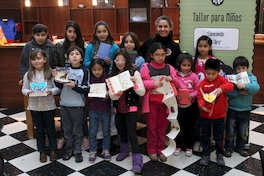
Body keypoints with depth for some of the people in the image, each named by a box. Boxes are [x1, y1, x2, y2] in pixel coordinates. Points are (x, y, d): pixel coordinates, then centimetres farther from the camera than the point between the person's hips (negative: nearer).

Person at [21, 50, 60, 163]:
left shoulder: (51, 73, -9)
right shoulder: (28, 74, -3)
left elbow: (58, 88, -6)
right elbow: (24, 89, 3)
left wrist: (51, 91, -25)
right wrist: (27, 92, -18)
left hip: (49, 106, -2)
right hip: (34, 106, 2)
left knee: (50, 129, 12)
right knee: (39, 129, 14)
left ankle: (53, 149, 29)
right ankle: (42, 151, 28)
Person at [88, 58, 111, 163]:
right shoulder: (89, 80, -3)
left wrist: (108, 95, -22)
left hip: (105, 110, -1)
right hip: (93, 110, 1)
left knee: (106, 131, 11)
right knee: (92, 132, 9)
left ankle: (106, 150, 27)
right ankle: (93, 151, 22)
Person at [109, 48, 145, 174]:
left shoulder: (134, 73, -8)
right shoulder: (112, 75, 2)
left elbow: (142, 92, -11)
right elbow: (111, 96, -2)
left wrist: (134, 83, -27)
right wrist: (116, 94, -23)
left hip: (131, 108, -5)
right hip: (118, 108, 5)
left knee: (131, 134, -10)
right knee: (121, 131, 19)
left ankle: (137, 161, -7)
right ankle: (124, 150, 41)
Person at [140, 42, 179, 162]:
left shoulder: (169, 68, 3)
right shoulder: (146, 67, -5)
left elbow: (177, 84, 4)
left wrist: (172, 79, -17)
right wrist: (153, 83, -23)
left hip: (164, 102, 2)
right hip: (151, 102, -2)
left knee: (162, 126, 12)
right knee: (151, 127, 7)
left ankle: (160, 149, 24)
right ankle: (151, 150, 19)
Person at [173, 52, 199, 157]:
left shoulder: (193, 76, -5)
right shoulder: (175, 76, -6)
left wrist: (192, 95, -20)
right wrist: (175, 95, -20)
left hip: (191, 105, 0)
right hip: (179, 105, 0)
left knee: (190, 126, 11)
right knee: (179, 126, 11)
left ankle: (189, 147, 25)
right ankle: (178, 146, 27)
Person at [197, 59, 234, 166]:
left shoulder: (221, 80, -7)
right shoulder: (202, 84, -7)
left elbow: (230, 86, -24)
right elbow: (199, 97, -12)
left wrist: (221, 88, -43)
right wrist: (202, 105, -32)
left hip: (219, 116, 0)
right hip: (205, 115, 1)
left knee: (219, 136, 13)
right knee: (205, 136, 12)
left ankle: (220, 154, 30)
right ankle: (206, 154, 27)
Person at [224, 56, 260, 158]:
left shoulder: (252, 77, -5)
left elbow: (256, 88, -24)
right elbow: (228, 92, -15)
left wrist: (244, 86, -34)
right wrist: (239, 92, -25)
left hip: (245, 110, 1)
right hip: (232, 109, -1)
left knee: (243, 132, 15)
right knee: (230, 131, 9)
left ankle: (240, 147, 33)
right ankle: (229, 148, 25)